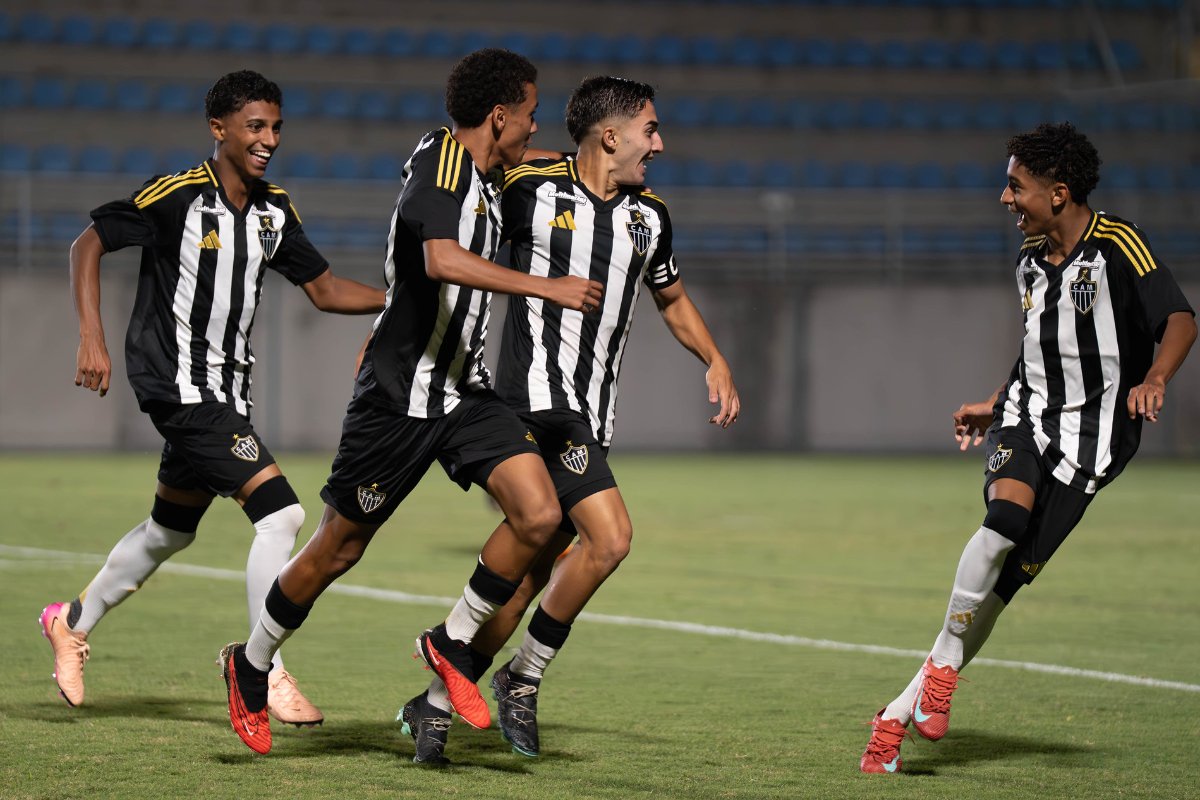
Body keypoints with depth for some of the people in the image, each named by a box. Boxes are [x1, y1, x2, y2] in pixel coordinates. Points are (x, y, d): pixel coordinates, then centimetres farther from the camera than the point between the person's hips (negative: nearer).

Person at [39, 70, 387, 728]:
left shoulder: (274, 211, 7)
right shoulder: (177, 196, -14)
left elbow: (326, 291, 12)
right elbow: (88, 245, -8)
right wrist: (92, 338, -17)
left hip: (227, 390, 8)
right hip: (178, 383, -8)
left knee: (170, 532, 20)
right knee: (280, 512, -18)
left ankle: (73, 622, 40)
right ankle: (266, 672, -11)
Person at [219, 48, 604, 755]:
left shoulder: (486, 183, 11)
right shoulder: (441, 157, -16)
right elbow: (443, 260, -33)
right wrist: (548, 288, -32)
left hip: (465, 392, 8)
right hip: (401, 394, -8)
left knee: (539, 514, -13)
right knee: (339, 549, 4)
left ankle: (453, 644, 6)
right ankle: (251, 665, 26)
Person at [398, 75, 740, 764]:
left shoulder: (649, 216, 13)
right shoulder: (530, 191, -6)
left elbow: (673, 298, 29)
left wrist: (716, 363, 13)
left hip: (593, 415, 7)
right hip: (540, 397, -7)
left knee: (539, 568, 6)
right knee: (609, 536, -20)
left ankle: (436, 704, 17)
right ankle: (523, 680, -3)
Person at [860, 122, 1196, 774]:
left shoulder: (1115, 244, -11)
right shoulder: (1030, 257, 11)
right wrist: (993, 405, 29)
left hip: (1092, 429, -5)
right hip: (1027, 411, 5)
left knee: (1010, 575, -9)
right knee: (1006, 517, -28)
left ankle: (905, 709, -1)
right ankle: (944, 661, -15)